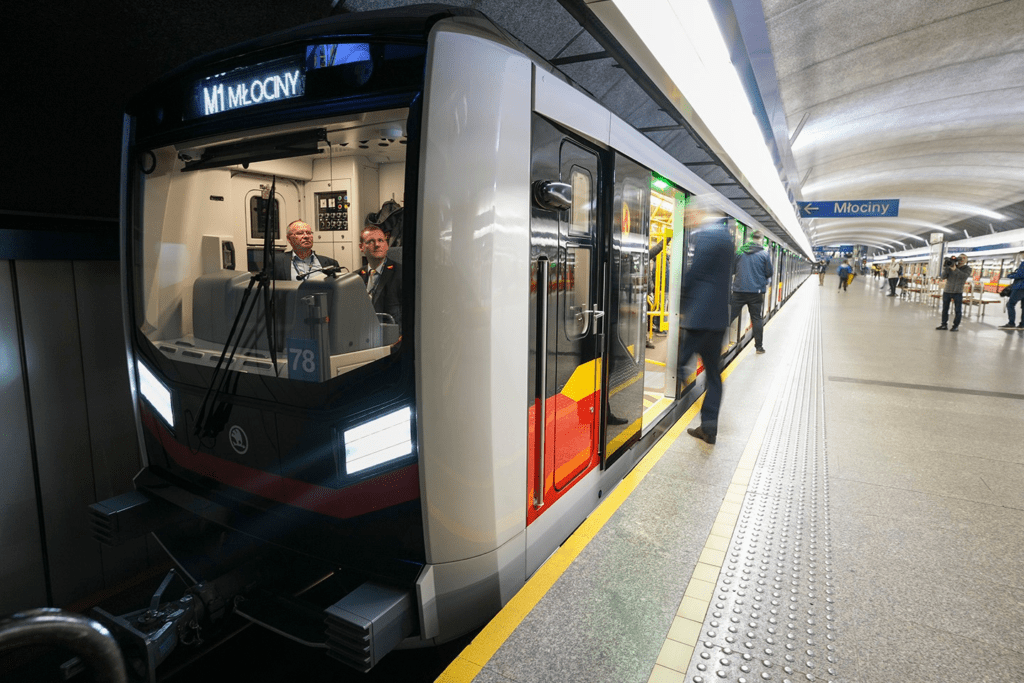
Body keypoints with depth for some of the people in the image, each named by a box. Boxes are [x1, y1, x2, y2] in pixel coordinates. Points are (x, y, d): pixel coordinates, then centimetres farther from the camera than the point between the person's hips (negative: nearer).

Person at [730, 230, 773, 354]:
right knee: (757, 318, 7)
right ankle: (759, 346, 12)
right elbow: (769, 273, 2)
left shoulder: (739, 251, 2)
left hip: (739, 290, 1)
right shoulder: (764, 254, -2)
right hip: (756, 291, -1)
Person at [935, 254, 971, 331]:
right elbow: (943, 277, 0)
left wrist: (955, 269, -27)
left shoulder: (967, 268, 2)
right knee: (945, 309, 5)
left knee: (958, 310, 0)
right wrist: (945, 268, -14)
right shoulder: (951, 266, 6)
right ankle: (944, 325, 11)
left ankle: (956, 326, 7)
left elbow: (964, 276, -18)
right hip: (947, 291, 2)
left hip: (957, 292, -2)